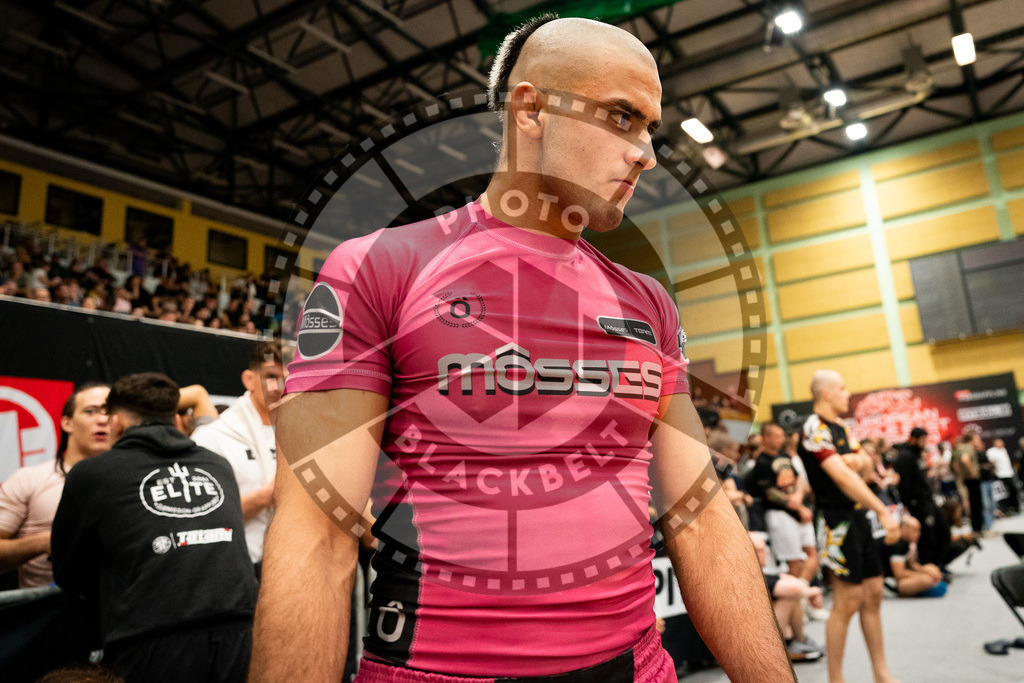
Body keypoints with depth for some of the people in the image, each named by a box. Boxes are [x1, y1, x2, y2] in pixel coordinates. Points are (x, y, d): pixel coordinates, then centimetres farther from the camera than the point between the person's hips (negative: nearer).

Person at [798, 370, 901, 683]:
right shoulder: (814, 429, -16)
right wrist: (883, 511, -24)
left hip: (859, 517, 9)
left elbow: (864, 462, 13)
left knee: (874, 595, 13)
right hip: (839, 520, -9)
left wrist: (855, 459, -10)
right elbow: (842, 477, -23)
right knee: (848, 601, -5)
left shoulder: (840, 428, 16)